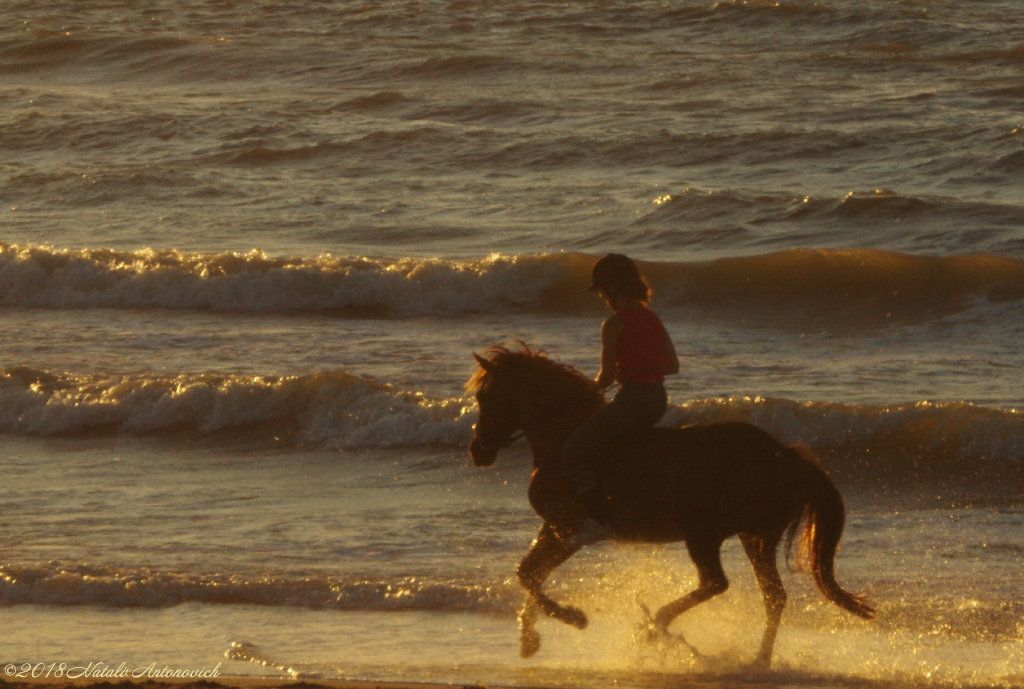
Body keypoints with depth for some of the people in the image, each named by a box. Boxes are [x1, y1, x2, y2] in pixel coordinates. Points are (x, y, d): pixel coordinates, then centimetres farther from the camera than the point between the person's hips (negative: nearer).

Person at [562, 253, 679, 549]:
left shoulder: (614, 324, -14)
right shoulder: (653, 319, 9)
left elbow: (607, 376, -12)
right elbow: (673, 365, 13)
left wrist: (590, 389, 9)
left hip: (631, 399, -9)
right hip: (658, 399, 9)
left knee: (574, 451, -5)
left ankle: (598, 519, -14)